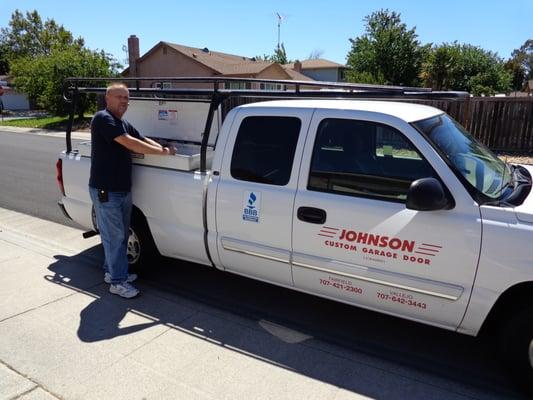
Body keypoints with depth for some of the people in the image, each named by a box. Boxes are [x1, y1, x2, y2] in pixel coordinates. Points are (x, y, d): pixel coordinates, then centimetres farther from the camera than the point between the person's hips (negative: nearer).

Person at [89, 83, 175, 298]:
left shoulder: (125, 124, 16)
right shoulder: (103, 118, -14)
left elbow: (144, 140, 13)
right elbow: (129, 143, -23)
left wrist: (163, 148, -7)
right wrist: (163, 152, -22)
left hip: (123, 189, 9)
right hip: (105, 191, -9)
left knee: (121, 234, 17)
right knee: (114, 236, -3)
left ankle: (111, 271, 32)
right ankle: (118, 281, 8)